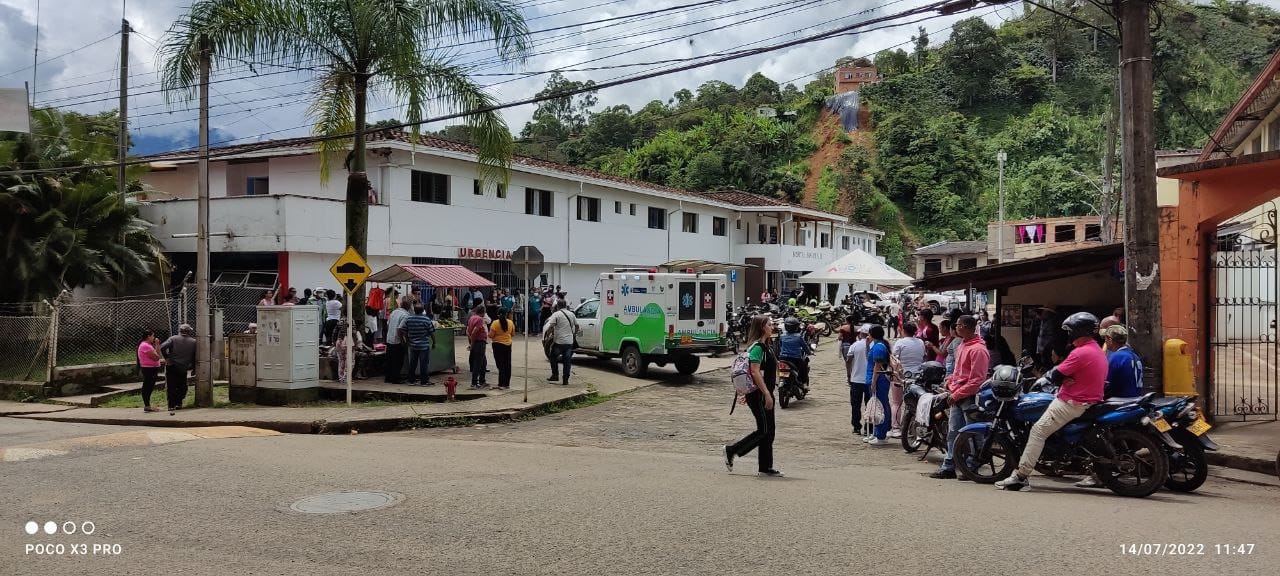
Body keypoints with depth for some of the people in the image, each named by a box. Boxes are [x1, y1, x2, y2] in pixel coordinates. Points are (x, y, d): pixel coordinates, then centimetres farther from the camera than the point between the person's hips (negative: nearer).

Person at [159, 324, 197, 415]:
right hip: (183, 369, 1)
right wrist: (191, 366, 15)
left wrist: (167, 358, -4)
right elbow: (195, 357, 6)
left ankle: (171, 407, -1)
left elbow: (162, 347, -14)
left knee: (171, 387, 3)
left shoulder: (173, 338, 0)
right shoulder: (193, 342, 5)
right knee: (182, 387, 18)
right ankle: (178, 403, 16)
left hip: (171, 366, -1)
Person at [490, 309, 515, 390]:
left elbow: (491, 335, -14)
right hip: (508, 344, 4)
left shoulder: (495, 323, -14)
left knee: (500, 365, 0)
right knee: (507, 365, 12)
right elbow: (513, 333, 8)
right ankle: (507, 384, 17)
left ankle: (501, 384, -2)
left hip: (498, 345, -4)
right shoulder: (510, 322, -3)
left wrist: (489, 331, 6)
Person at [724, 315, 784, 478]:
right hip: (759, 395, -10)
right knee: (764, 430, -6)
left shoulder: (764, 346, 16)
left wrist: (749, 393, 24)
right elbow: (755, 372, -23)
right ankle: (731, 451, 2)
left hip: (764, 394, 10)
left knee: (769, 431, 9)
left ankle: (766, 467, 13)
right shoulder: (757, 347, -15)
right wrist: (767, 394, -25)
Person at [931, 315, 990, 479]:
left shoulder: (978, 349, -15)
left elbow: (977, 379, -19)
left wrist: (957, 394, -19)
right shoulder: (962, 345, 15)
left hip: (970, 398, -9)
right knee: (953, 432, 10)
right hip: (956, 397, 9)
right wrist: (950, 382, 10)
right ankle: (949, 467, 15)